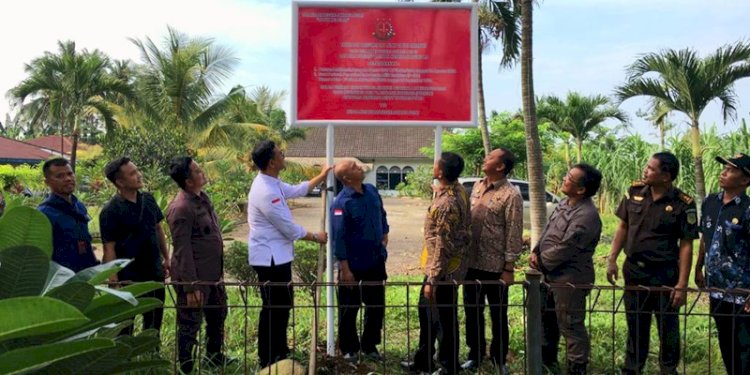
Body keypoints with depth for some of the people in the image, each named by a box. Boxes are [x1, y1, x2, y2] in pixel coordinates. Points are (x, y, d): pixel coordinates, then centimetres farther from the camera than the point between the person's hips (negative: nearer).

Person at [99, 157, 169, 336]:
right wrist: (114, 281, -16)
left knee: (154, 321, 19)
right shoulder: (110, 211, -16)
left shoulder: (148, 199, 2)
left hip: (154, 273, 6)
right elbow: (109, 248, -15)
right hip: (129, 278, -6)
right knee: (125, 325, 10)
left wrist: (166, 258, 13)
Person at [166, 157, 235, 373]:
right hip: (193, 277, -9)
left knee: (218, 316, 24)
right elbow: (182, 251, -23)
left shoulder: (202, 197, 5)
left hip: (212, 274, 9)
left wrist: (219, 269, 19)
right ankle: (185, 369, 25)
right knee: (190, 326, 7)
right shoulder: (180, 208, -23)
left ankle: (215, 357, 44)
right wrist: (191, 287, -22)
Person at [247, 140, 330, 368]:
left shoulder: (272, 183, 7)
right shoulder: (266, 192, -25)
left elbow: (298, 190, 24)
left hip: (277, 256, 10)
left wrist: (322, 176, 22)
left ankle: (279, 353, 32)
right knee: (273, 308, 1)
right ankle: (267, 360, 15)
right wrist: (316, 237, -6)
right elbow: (289, 228, -20)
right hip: (270, 258, -10)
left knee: (283, 304, 19)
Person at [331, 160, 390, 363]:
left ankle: (369, 345, 32)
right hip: (354, 264, -6)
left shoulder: (372, 191, 1)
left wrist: (384, 235, 11)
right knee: (349, 308, 9)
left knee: (376, 305, 15)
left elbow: (382, 215, 19)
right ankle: (349, 348, 27)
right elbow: (338, 238, -19)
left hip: (376, 261, 6)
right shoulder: (341, 203, -20)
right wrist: (345, 269, -18)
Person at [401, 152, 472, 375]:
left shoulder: (446, 204, -27)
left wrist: (432, 280, -21)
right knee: (427, 312, 20)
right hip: (451, 267, 10)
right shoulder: (459, 191, 3)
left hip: (444, 270, -10)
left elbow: (442, 247, -25)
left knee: (445, 319, 6)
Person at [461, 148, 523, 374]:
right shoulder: (477, 186, 8)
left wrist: (509, 268, -14)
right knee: (472, 312, 16)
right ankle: (475, 354, 32)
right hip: (472, 263, 6)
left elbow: (514, 235, -14)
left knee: (498, 315, 11)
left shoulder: (511, 195, -13)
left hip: (495, 266, -6)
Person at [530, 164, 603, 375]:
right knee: (547, 319, 24)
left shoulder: (586, 215, -25)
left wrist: (540, 262, -11)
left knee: (571, 327, 3)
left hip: (570, 279, -10)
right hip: (552, 274, 10)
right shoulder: (564, 204, 6)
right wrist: (535, 252, -1)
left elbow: (564, 249, -24)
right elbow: (548, 230, 14)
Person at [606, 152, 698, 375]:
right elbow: (623, 227, 8)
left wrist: (682, 284, -14)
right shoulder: (635, 192, -1)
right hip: (633, 272, 4)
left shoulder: (683, 204, -14)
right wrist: (612, 260, 3)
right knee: (635, 326, 17)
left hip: (664, 275, -4)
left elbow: (686, 246, -11)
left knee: (667, 329, 10)